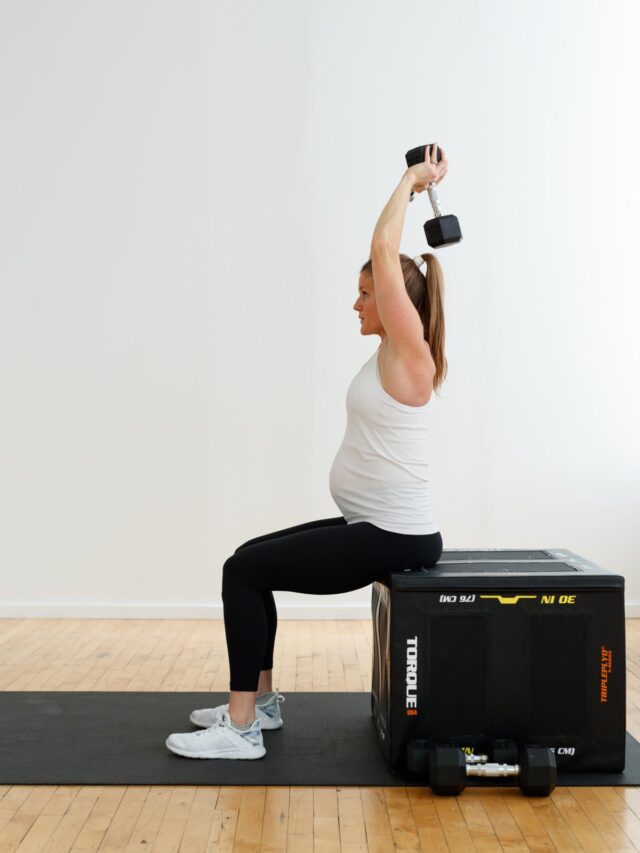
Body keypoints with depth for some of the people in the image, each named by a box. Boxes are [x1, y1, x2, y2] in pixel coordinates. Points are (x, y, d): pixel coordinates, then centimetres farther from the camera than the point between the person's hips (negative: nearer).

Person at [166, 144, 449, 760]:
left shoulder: (410, 355, -16)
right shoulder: (393, 354, 10)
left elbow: (383, 250, -19)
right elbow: (387, 256, 19)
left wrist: (412, 181, -8)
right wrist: (414, 186, 19)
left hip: (392, 537, -10)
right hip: (374, 527, 10)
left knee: (245, 570, -10)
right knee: (250, 558, 14)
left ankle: (241, 727, -2)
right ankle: (260, 699, 24)